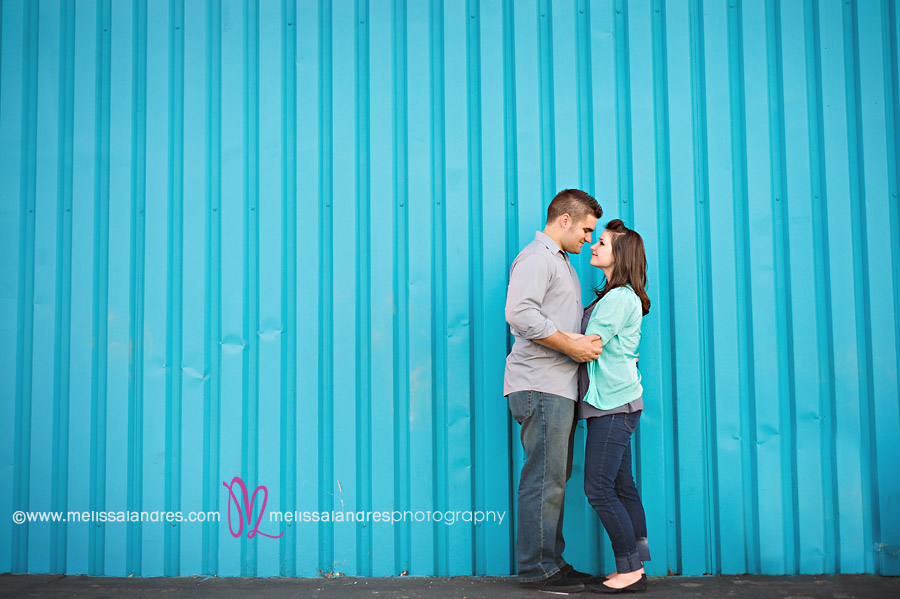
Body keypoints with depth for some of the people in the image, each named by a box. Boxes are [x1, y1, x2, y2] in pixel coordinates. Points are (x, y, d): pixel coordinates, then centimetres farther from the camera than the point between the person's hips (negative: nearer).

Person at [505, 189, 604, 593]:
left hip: (559, 387, 10)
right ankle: (537, 569, 2)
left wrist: (588, 342, 11)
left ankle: (551, 561, 20)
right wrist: (571, 345, -18)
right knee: (544, 478, -6)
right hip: (541, 386, -10)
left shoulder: (561, 263, 25)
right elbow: (520, 314, -22)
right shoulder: (536, 257, -8)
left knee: (556, 477, 12)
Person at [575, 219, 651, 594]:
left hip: (613, 402, -10)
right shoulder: (614, 296, 17)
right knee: (622, 486, 11)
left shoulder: (620, 298, -13)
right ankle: (636, 566, 18)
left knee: (599, 489, -8)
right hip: (611, 403, 10)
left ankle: (630, 571, 0)